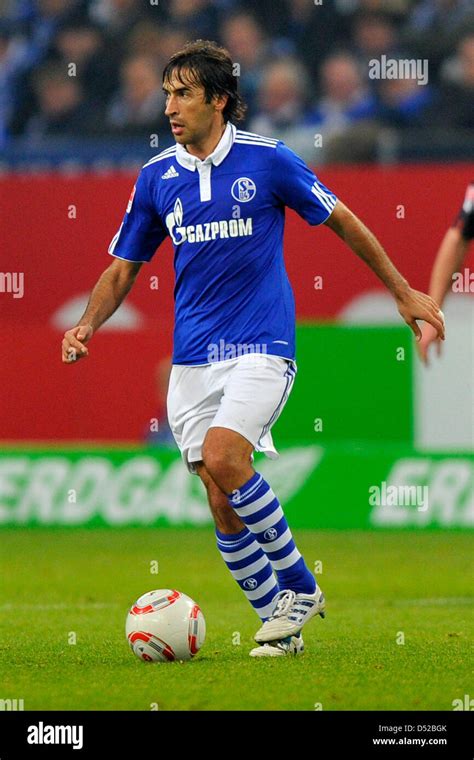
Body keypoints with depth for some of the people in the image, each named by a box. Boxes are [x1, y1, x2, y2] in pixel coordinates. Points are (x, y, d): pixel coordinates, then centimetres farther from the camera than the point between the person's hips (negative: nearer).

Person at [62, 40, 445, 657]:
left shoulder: (267, 160, -5)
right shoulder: (157, 177, 6)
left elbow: (341, 220, 7)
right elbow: (124, 267, 15)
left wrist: (403, 293, 11)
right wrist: (87, 325, -4)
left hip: (261, 346, -4)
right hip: (192, 361, 4)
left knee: (223, 460, -25)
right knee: (222, 506, -1)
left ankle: (299, 588, -8)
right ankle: (280, 621, 13)